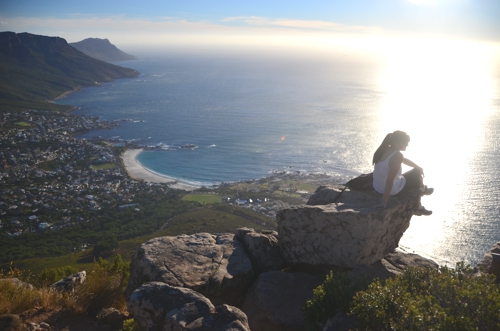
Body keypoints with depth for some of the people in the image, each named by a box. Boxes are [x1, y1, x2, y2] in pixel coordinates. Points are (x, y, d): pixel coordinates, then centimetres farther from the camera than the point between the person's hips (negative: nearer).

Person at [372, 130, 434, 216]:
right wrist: (385, 199, -26)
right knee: (417, 174, 15)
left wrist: (419, 168, 14)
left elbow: (404, 160, 17)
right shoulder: (397, 156, -27)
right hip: (392, 189, -9)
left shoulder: (385, 150, 1)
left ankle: (418, 207, 41)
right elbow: (389, 180, -31)